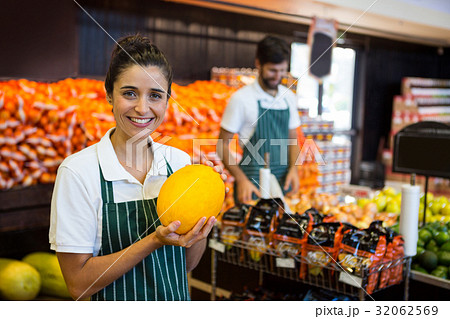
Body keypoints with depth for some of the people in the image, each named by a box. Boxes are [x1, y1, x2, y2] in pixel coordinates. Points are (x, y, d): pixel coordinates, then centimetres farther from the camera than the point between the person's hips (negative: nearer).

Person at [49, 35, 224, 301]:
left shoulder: (179, 161, -8)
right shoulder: (79, 171, -19)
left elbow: (188, 264, -2)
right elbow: (78, 284, -19)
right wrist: (155, 240, -28)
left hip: (178, 300, 3)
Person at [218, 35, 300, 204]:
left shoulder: (289, 97, 8)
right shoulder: (241, 98, -8)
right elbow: (223, 144, -6)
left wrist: (293, 168, -1)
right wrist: (241, 180, -16)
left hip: (283, 179, 5)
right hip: (253, 181, -5)